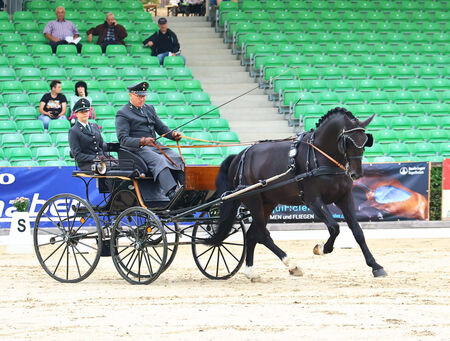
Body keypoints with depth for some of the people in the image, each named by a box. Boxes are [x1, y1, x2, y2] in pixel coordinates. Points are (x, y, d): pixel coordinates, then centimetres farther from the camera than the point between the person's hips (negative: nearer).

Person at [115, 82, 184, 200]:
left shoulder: (149, 109, 22)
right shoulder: (122, 114, 0)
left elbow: (161, 128, 22)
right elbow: (123, 139, -11)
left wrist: (173, 134, -2)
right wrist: (142, 141, -27)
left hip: (155, 146, 7)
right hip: (137, 149, -7)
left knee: (177, 158, -19)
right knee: (159, 161, -34)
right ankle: (172, 194, -51)